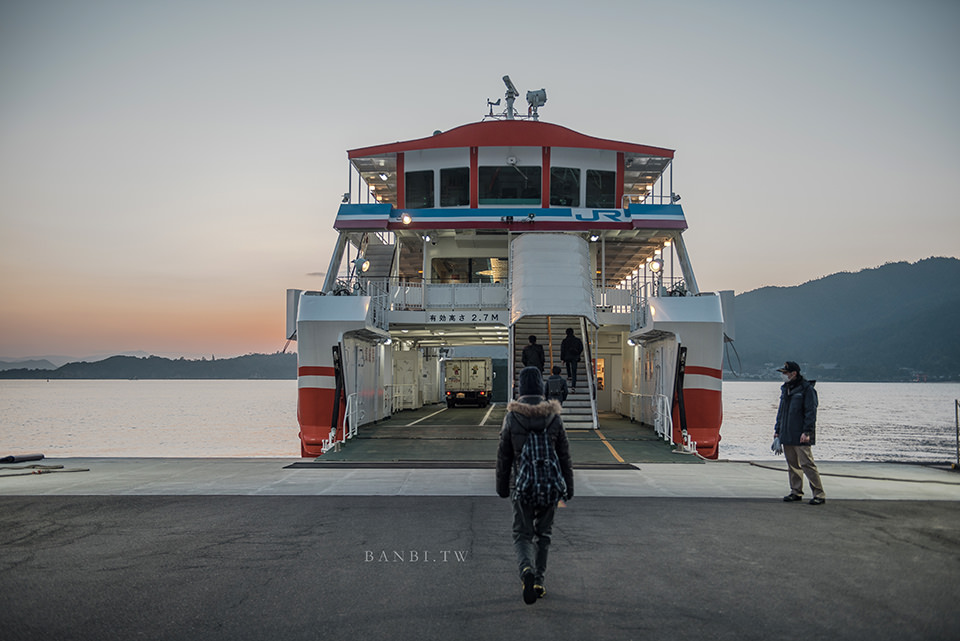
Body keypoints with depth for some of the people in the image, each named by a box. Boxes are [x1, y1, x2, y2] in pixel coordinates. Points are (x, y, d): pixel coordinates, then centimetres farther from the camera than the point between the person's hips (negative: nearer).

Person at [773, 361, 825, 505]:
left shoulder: (807, 389, -8)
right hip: (787, 436, 8)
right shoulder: (785, 389, 17)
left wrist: (806, 432, -18)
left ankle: (819, 494, -6)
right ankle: (796, 492, 19)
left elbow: (811, 412, -12)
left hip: (800, 436, -8)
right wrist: (777, 431, 19)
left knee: (807, 463, -10)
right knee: (792, 465, 11)